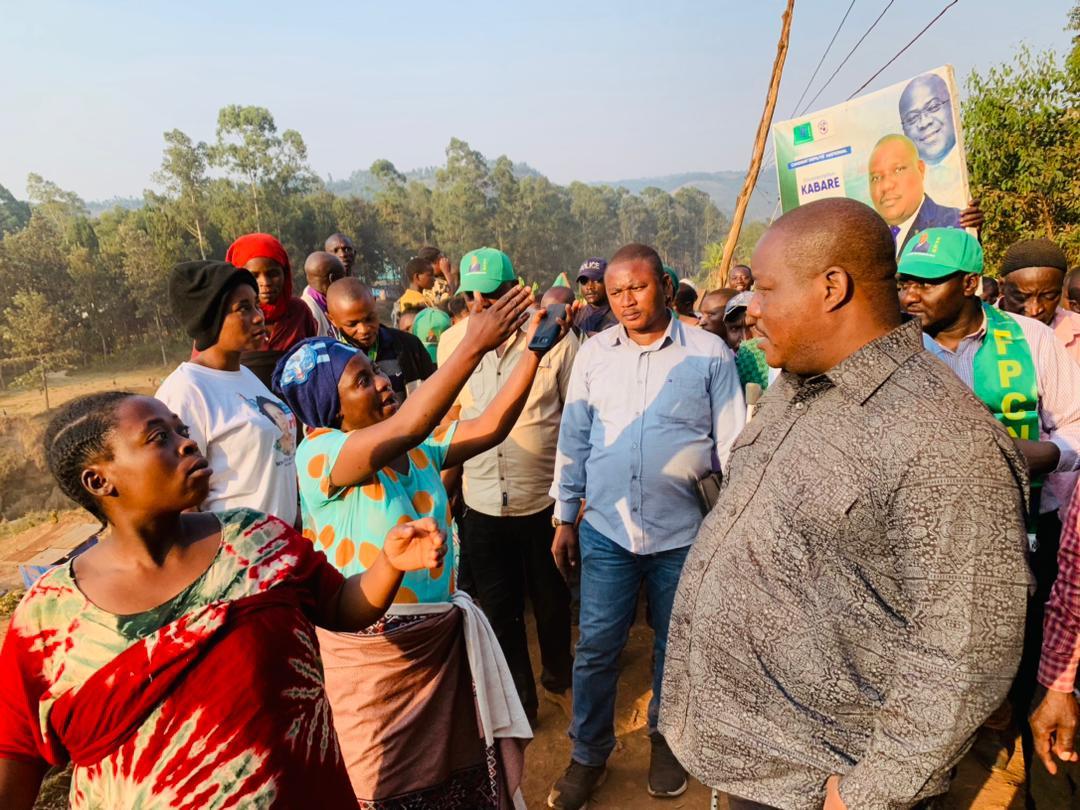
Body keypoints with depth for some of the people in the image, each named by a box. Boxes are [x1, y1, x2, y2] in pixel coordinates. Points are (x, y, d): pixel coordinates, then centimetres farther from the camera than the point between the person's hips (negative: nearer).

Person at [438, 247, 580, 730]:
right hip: (481, 503, 3)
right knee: (499, 610, 14)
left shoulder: (554, 338, -12)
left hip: (545, 499, -2)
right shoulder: (451, 341, 0)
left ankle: (557, 679, 45)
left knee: (551, 603, 18)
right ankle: (520, 701, 35)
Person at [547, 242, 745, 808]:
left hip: (681, 531, -1)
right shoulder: (593, 354, 1)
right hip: (606, 528, 1)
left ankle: (665, 740, 42)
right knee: (596, 645, 7)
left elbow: (732, 444, -1)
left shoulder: (709, 353, -5)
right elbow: (573, 439, 6)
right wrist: (564, 517, 7)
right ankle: (588, 756, 29)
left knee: (673, 644, 17)